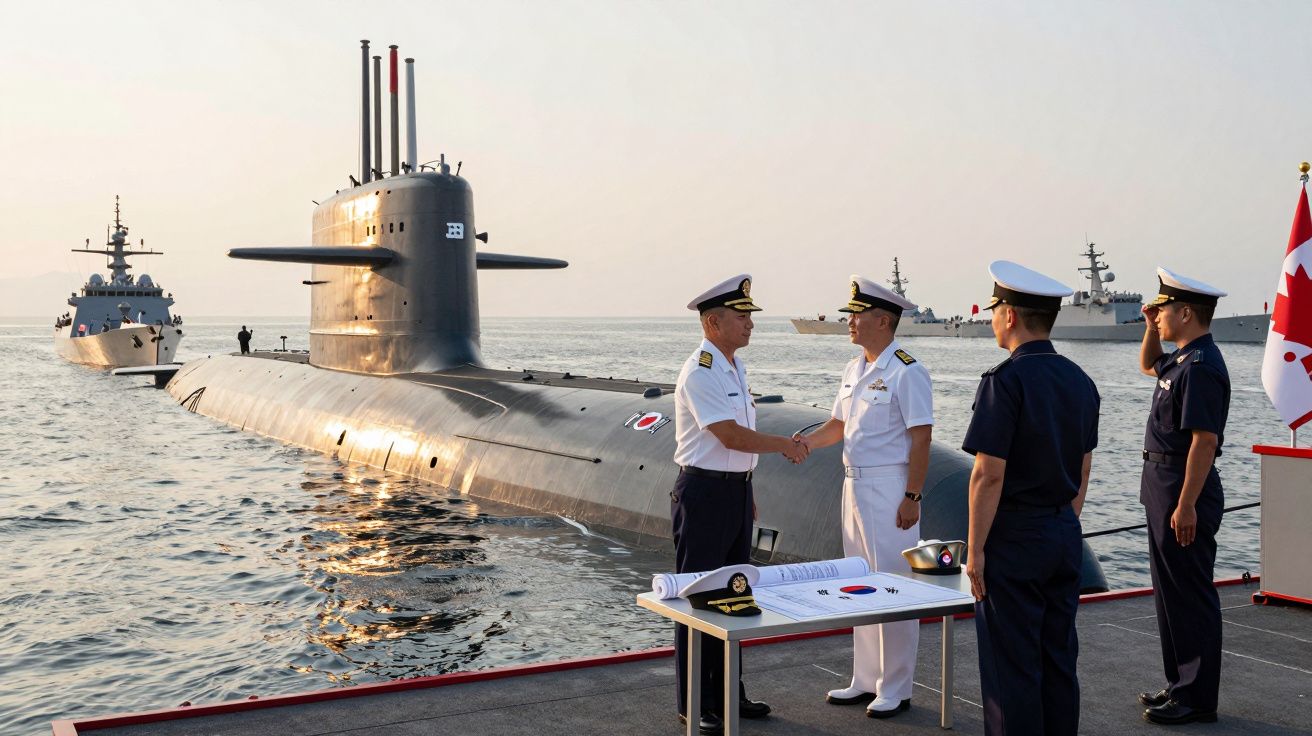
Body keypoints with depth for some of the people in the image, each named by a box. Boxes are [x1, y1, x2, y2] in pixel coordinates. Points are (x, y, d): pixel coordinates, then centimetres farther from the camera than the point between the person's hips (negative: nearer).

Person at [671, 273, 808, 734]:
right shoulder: (699, 373, -17)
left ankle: (728, 693, 27)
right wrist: (787, 446, -12)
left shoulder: (736, 367, 12)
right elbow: (731, 436, -22)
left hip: (737, 490, 9)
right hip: (703, 493, -9)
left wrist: (746, 492, 18)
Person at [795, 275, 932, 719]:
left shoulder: (907, 372, -14)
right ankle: (865, 681, 26)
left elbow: (920, 440, -16)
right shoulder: (853, 371, 13)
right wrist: (802, 443, -1)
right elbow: (837, 427, 17)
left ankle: (895, 690, 8)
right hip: (855, 484, 9)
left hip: (890, 489, -9)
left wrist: (911, 497, -19)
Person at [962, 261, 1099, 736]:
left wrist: (975, 549, -14)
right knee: (1059, 661, 15)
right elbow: (1083, 470, 14)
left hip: (1014, 537, -8)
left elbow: (989, 474, -19)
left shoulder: (1005, 380, -17)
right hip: (1065, 535, 8)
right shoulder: (1080, 381, 7)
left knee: (1012, 666, 1)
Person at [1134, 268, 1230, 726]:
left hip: (1184, 489, -11)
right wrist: (1151, 329, 17)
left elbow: (1205, 440, -24)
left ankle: (1198, 699, 6)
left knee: (1189, 595, -3)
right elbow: (1148, 365, 35)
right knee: (1170, 591, 17)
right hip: (1162, 484, 11)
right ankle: (1181, 684, 28)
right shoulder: (1181, 359, 11)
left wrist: (1187, 506, -25)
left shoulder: (1201, 367, -20)